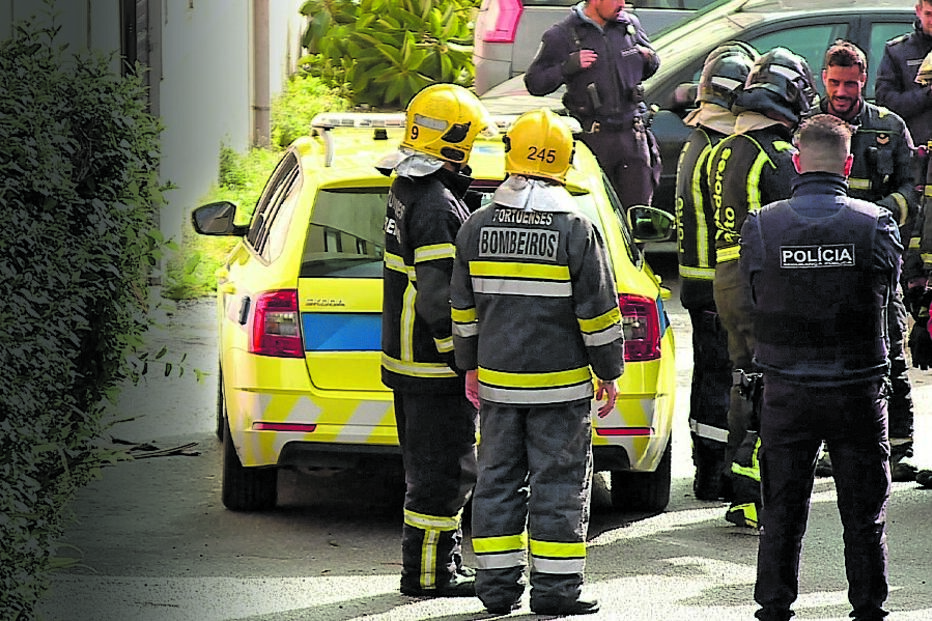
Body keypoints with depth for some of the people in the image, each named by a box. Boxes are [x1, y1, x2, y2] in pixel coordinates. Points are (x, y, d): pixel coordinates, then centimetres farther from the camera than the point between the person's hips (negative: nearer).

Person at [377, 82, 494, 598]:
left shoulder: (406, 190, 12)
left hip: (407, 357, 10)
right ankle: (429, 571, 0)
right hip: (435, 362, -10)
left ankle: (443, 564, 23)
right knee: (444, 470, -4)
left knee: (431, 468, 16)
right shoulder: (438, 206, -21)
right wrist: (463, 356, -18)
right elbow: (437, 296, -24)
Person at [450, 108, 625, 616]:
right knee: (559, 484, 2)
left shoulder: (477, 227, 1)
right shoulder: (576, 230, -10)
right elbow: (598, 312, -7)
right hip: (561, 384, -4)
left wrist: (470, 365, 20)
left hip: (496, 382, 4)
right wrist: (608, 373, 3)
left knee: (498, 479, 11)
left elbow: (463, 307, 9)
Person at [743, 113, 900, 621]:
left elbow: (751, 299, 3)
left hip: (785, 390, 1)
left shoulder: (761, 226, -8)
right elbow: (887, 293, 4)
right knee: (864, 513, 10)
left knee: (782, 510, 12)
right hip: (858, 388, -1)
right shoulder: (875, 225, -10)